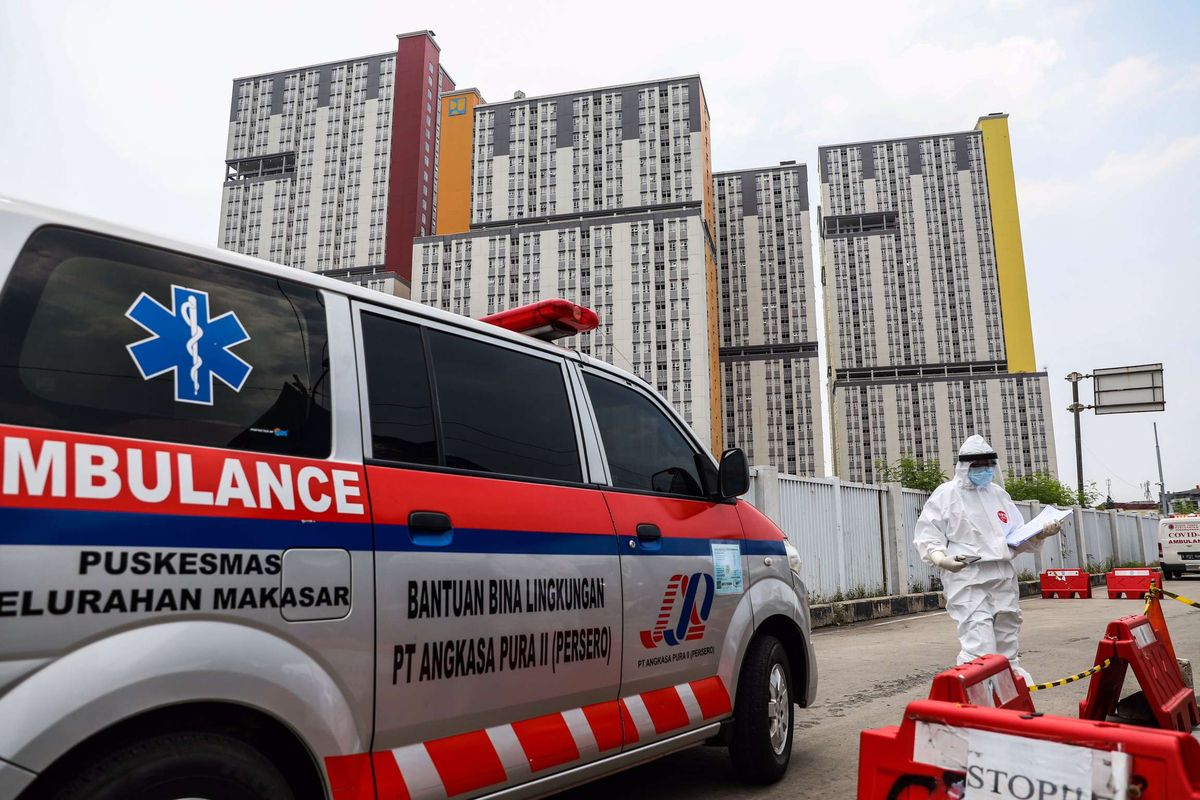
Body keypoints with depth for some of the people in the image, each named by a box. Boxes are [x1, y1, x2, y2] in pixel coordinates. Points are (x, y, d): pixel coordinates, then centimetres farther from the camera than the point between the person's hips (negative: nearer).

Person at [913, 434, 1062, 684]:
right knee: (979, 649, -15)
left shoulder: (998, 493, 18)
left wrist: (1040, 534, 1)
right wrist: (941, 558, -21)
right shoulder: (946, 494, 0)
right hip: (967, 579, -6)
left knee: (1006, 643, 16)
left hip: (1004, 578, 6)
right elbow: (926, 535, -4)